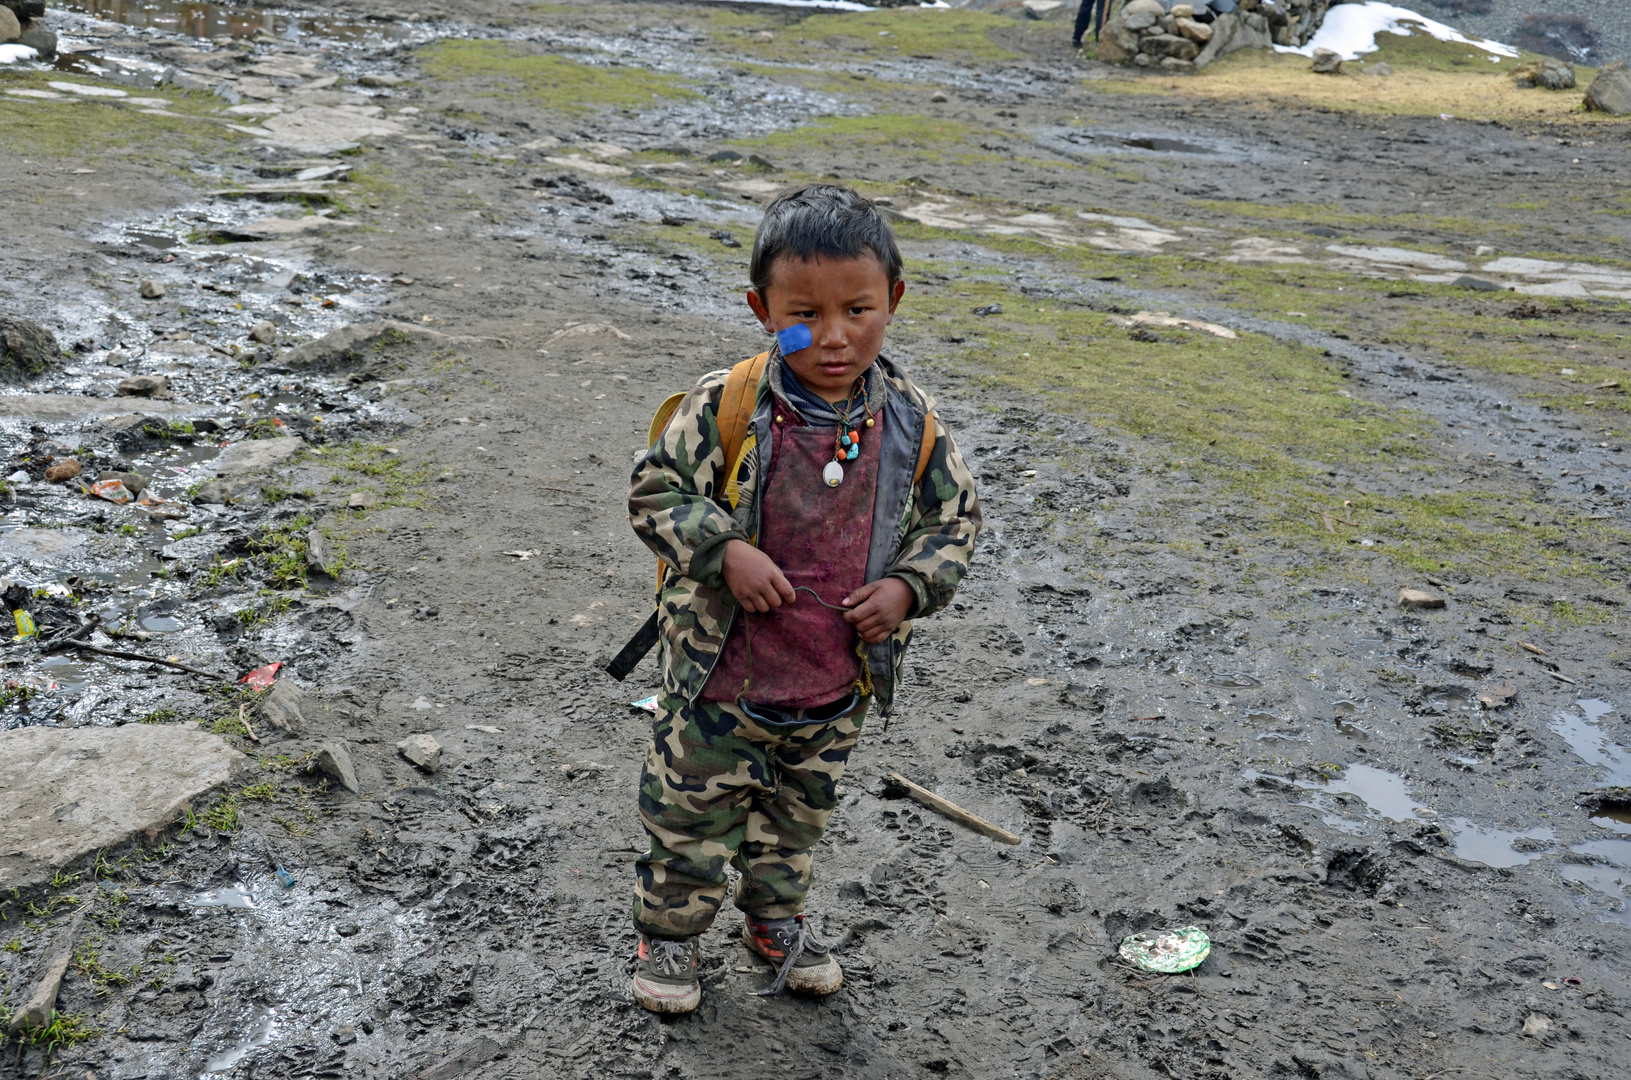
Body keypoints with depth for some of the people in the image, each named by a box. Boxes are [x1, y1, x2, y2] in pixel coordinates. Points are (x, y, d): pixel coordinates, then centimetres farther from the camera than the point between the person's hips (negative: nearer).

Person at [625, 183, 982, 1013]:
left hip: (838, 688, 3)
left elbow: (955, 517, 3)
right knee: (691, 813, 15)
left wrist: (908, 587, -13)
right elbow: (654, 487, -10)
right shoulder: (725, 409, -19)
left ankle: (776, 916, 50)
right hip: (722, 677, -3)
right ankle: (669, 930, 39)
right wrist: (723, 551, -24)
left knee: (800, 813, 25)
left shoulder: (912, 424, -10)